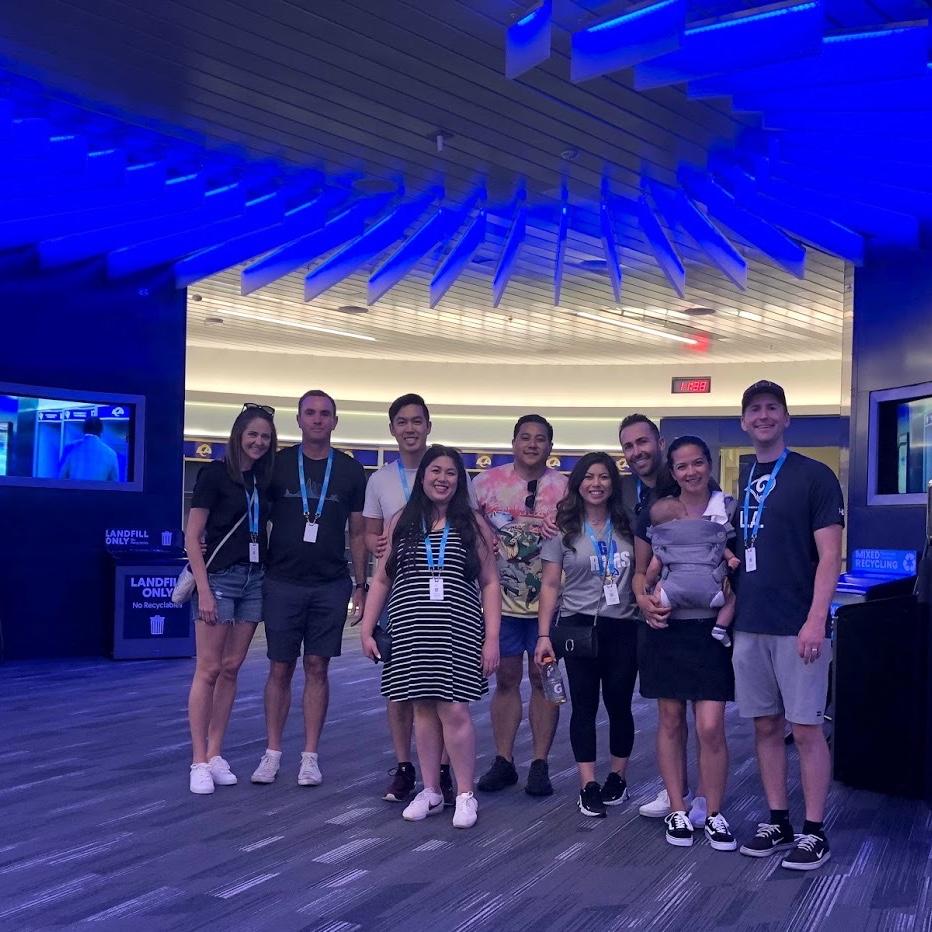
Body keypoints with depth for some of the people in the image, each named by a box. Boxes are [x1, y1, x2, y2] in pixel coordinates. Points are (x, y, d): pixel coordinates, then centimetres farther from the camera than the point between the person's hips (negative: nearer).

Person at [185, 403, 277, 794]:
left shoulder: (262, 479, 11)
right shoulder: (215, 474, -6)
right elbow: (192, 537, -9)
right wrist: (204, 589, -15)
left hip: (253, 580, 6)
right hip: (219, 577, -6)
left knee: (231, 669, 8)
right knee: (208, 670, -4)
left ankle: (215, 754, 15)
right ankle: (199, 762, 1)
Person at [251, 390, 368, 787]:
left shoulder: (350, 471, 5)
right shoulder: (278, 464, 3)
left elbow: (358, 533, 9)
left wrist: (360, 584, 4)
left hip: (330, 585, 1)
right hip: (282, 582, 0)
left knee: (317, 668, 4)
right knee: (280, 668, 4)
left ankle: (310, 757, 10)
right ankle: (272, 753, 13)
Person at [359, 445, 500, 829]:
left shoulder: (472, 525, 5)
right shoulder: (401, 523, 9)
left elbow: (490, 583, 4)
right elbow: (381, 580, 12)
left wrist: (492, 637, -2)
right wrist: (367, 628, 6)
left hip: (459, 631, -2)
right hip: (412, 631, 2)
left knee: (454, 709, -7)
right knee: (423, 708, 5)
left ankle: (465, 795, 6)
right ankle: (430, 792, 17)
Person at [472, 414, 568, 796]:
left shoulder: (565, 488, 0)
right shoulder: (487, 482, 2)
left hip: (548, 601, -1)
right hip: (503, 600, 1)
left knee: (542, 678, 6)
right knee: (506, 678, 8)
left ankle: (540, 764, 13)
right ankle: (503, 761, 17)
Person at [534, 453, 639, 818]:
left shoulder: (627, 528, 6)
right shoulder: (564, 529, 1)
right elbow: (550, 585, 0)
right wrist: (544, 634, -6)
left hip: (622, 628, 1)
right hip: (579, 627, -1)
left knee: (619, 704, 6)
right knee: (584, 706, 2)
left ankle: (618, 777, 24)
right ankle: (588, 786, 7)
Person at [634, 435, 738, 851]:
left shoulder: (730, 510, 1)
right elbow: (641, 569, 13)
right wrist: (644, 600, -6)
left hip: (710, 629, -2)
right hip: (665, 629, 2)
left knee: (711, 727, -5)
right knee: (671, 722, 8)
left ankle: (715, 815, 11)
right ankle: (677, 811, 20)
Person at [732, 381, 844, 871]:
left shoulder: (814, 476, -4)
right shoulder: (742, 481, 12)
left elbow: (830, 555, -9)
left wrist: (816, 620, -17)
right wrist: (730, 609, 9)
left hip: (797, 627, -5)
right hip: (750, 626, 5)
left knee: (805, 728, 0)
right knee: (766, 726, 10)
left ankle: (814, 832, 10)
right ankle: (777, 823, 21)